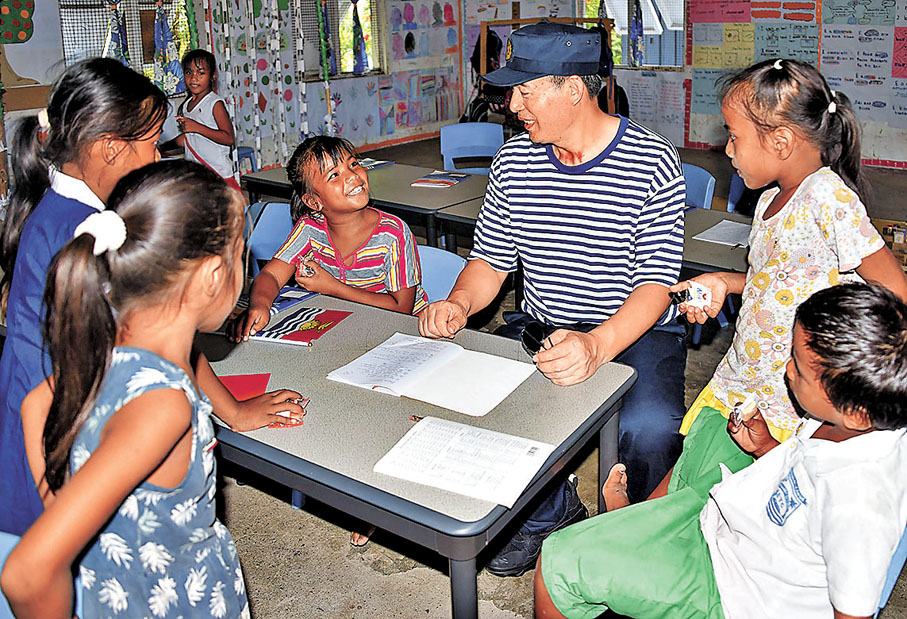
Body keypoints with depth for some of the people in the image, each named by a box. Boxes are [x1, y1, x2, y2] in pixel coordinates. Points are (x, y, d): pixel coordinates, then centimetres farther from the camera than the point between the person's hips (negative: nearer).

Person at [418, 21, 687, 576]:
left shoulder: (653, 161, -11)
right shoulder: (513, 162, 3)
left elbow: (656, 284, -17)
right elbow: (491, 261, 9)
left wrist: (596, 347, -35)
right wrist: (458, 305, -14)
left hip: (635, 333, -4)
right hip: (539, 327, 5)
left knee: (649, 430, -33)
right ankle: (548, 510, 10)